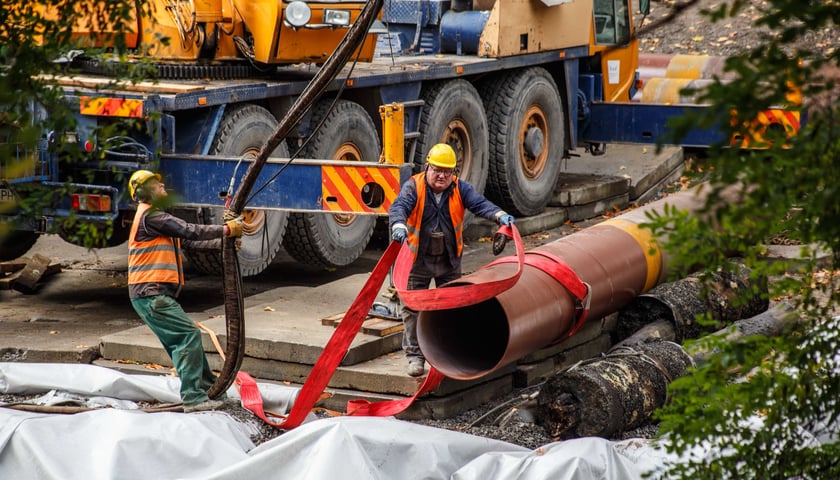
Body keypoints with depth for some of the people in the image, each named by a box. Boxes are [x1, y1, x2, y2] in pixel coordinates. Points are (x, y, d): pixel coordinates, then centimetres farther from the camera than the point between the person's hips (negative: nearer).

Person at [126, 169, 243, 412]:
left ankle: (208, 385, 25)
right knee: (189, 335, -15)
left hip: (158, 294, 11)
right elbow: (189, 231, -14)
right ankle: (193, 397, -17)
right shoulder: (150, 215, -10)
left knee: (183, 338, 15)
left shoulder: (157, 217, 24)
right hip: (150, 293, -11)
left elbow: (189, 240, 18)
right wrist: (226, 230, -6)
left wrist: (222, 242, 6)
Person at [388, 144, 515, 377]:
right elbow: (399, 206, -28)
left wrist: (500, 215, -36)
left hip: (449, 260, 3)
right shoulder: (414, 187, -12)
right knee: (413, 307, 0)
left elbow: (479, 203, -16)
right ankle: (415, 355, 9)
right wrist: (399, 225, -51)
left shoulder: (460, 189, -3)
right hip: (419, 259, -3)